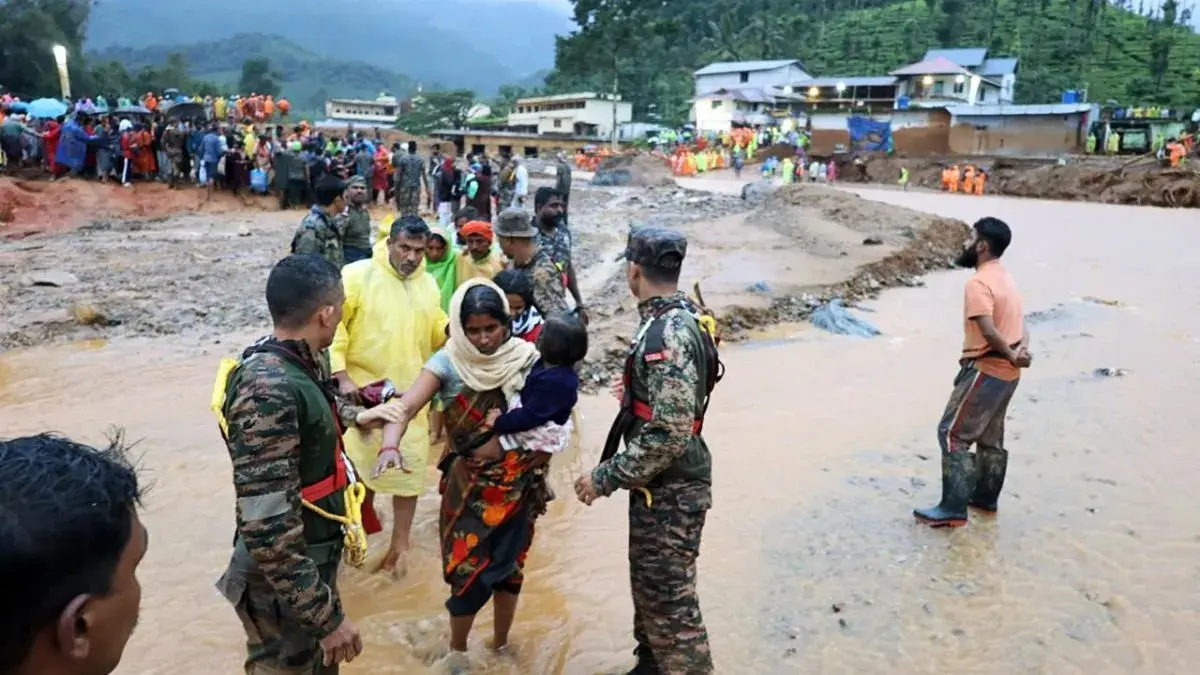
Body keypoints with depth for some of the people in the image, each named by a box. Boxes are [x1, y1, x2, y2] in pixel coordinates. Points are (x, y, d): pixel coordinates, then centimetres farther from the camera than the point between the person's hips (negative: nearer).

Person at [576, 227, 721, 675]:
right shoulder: (674, 320, 5)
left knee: (670, 601, 1)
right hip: (659, 484, 10)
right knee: (649, 586, 24)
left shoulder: (669, 334, -26)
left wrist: (605, 478, -22)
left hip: (670, 490, -10)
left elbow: (669, 434, -29)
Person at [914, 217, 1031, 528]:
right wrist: (1021, 349, -9)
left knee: (953, 434, -5)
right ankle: (985, 497, 31)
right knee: (990, 437, 19)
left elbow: (988, 331, -26)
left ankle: (953, 508, -5)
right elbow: (1017, 322, 9)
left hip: (985, 370, -10)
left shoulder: (979, 283, -19)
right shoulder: (1006, 278, 13)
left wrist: (1011, 355, -12)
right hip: (1006, 373, 10)